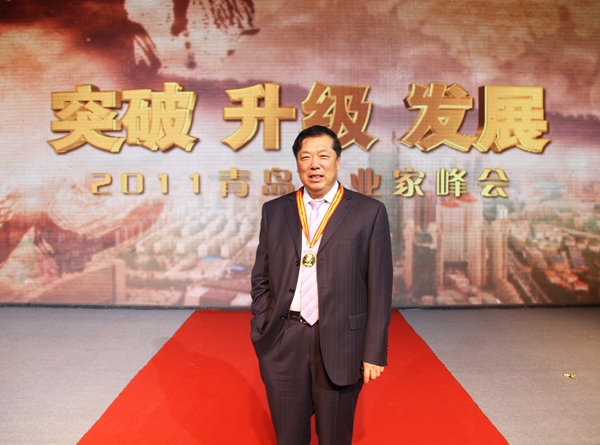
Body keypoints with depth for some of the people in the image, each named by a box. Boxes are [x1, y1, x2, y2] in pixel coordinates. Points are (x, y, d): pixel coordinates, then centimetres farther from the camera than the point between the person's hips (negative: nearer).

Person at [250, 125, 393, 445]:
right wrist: (260, 335, 2)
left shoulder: (368, 212, -3)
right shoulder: (274, 211, 6)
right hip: (282, 345, 3)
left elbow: (379, 287, -3)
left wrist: (374, 352, -5)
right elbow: (260, 279, 9)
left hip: (340, 345, -2)